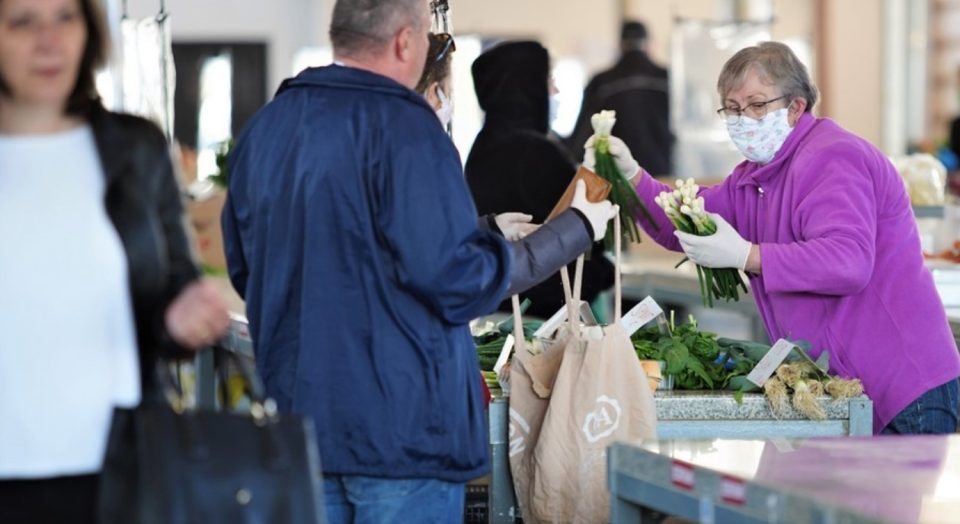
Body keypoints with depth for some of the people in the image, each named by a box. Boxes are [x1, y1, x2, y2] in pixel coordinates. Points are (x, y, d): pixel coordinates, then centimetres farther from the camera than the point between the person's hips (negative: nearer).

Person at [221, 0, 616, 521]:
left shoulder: (263, 128, 7)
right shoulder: (405, 128, -15)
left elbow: (243, 270, 15)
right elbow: (456, 283, -16)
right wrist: (574, 229, -4)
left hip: (296, 420, 7)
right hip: (400, 430, -7)